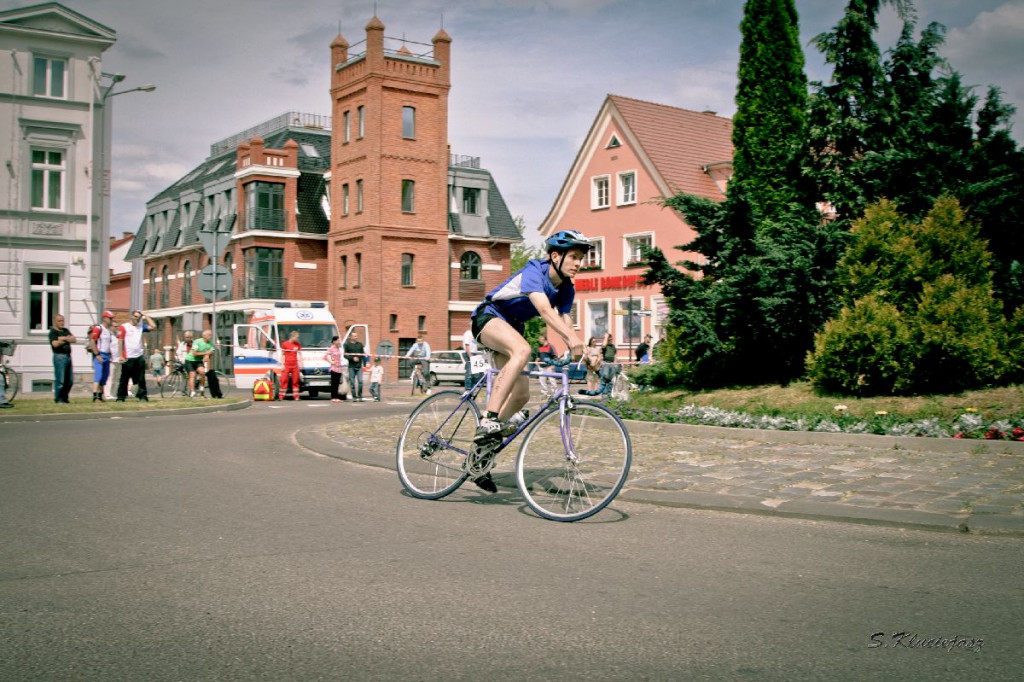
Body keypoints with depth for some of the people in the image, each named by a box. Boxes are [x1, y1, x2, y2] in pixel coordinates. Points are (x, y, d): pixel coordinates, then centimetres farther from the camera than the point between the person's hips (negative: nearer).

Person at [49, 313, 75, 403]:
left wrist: (64, 338, -10)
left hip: (68, 356, 7)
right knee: (60, 379, -6)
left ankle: (64, 397, 21)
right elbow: (55, 344, -17)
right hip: (59, 356, -7)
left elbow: (73, 339, 6)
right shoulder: (53, 332, -3)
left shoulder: (65, 330, 18)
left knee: (70, 380, 9)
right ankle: (58, 399, 1)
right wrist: (67, 340, -9)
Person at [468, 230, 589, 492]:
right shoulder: (534, 271, -24)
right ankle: (488, 422, -40)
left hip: (512, 327, 8)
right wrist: (572, 338, -53)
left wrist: (581, 353, -26)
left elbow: (564, 321, -9)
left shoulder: (566, 289, -1)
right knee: (522, 350, -38)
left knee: (521, 395, -3)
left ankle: (481, 453, 11)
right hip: (488, 318, -8)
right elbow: (544, 309, -40)